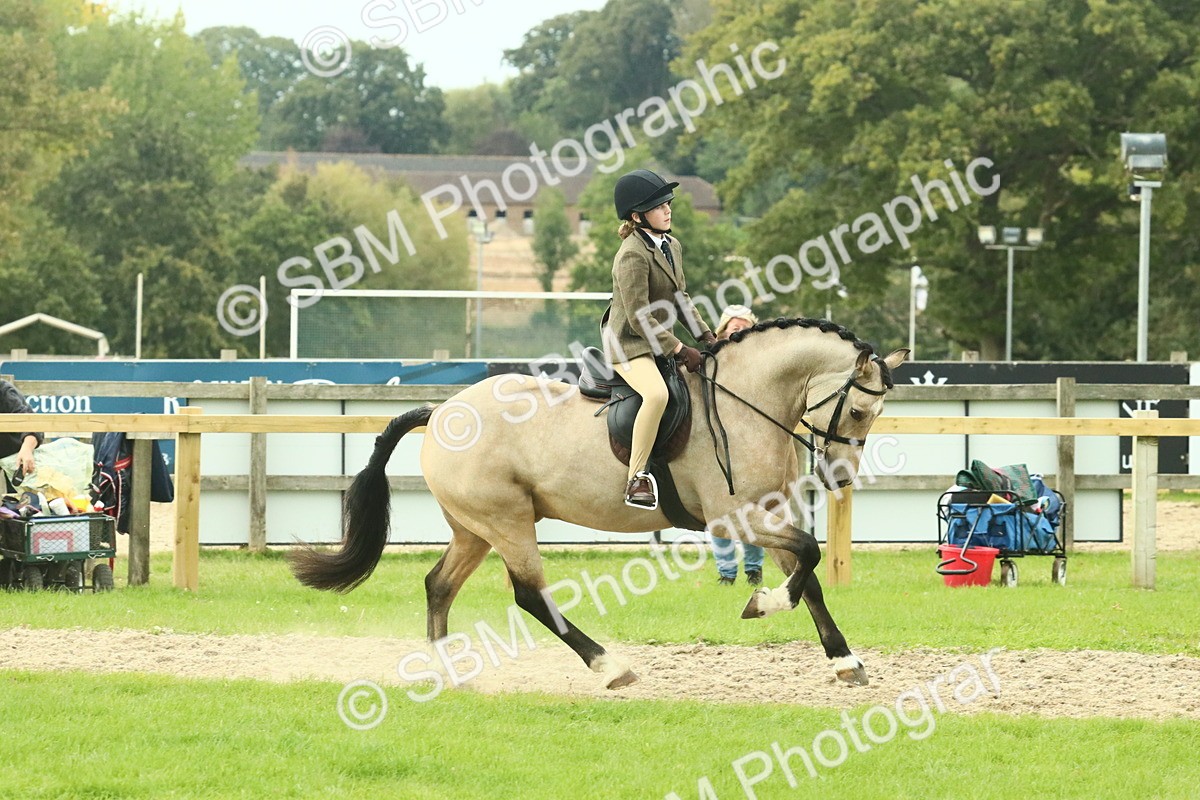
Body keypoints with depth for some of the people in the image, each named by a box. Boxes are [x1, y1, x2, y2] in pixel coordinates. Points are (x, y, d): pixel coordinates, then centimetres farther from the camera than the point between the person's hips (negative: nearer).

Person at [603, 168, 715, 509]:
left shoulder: (672, 246, 10)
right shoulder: (633, 255, -19)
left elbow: (680, 300, 19)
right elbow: (640, 318, -22)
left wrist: (705, 336, 8)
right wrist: (679, 350, -21)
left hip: (661, 341, 10)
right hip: (629, 344, -10)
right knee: (656, 393, -36)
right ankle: (636, 478, -32)